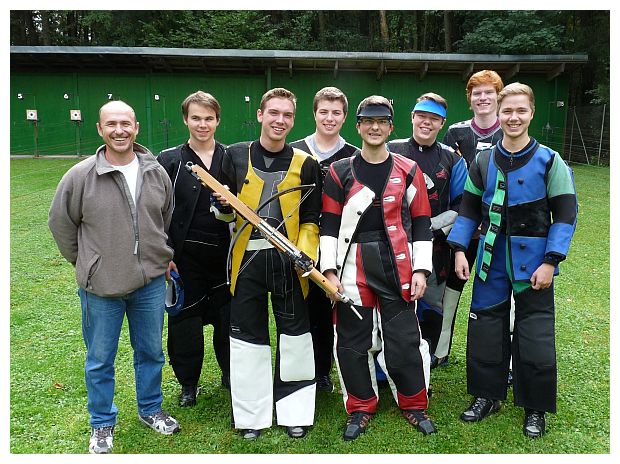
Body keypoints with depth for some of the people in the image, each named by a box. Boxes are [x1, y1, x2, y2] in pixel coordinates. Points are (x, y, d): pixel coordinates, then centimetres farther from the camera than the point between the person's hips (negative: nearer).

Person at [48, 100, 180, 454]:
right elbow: (61, 223, 2)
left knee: (151, 352, 17)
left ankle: (151, 410, 39)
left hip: (151, 282, 3)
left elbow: (168, 219, 14)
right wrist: (87, 264, 5)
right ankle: (102, 424, 34)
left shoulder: (156, 173, 0)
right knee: (100, 360, 13)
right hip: (101, 286, -2)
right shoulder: (80, 176, -10)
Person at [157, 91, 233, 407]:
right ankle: (188, 383, 29)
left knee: (227, 316, 10)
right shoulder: (169, 161, 0)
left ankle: (230, 373, 33)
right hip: (185, 256, -1)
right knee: (185, 320, 9)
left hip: (225, 254, 1)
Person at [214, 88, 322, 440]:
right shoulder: (236, 156, 5)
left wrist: (305, 256, -11)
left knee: (294, 334, 7)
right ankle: (251, 415, 25)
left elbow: (311, 219, 4)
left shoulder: (306, 164, 2)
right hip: (247, 257, 1)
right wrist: (224, 205, -10)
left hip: (289, 260, -1)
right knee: (247, 336, 8)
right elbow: (226, 213, 13)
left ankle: (295, 411, 25)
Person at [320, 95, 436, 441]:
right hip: (353, 269, 1)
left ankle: (414, 405, 27)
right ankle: (361, 408, 27)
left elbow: (421, 225, 6)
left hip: (397, 268, 0)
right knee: (352, 340, 6)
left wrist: (421, 270, 0)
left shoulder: (409, 171, 5)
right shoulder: (340, 172, 5)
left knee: (404, 339, 3)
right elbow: (329, 224, 4)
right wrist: (330, 270, -3)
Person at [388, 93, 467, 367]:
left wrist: (430, 226, -10)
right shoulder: (391, 152, 4)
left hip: (434, 249, 2)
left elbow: (461, 207, 4)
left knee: (431, 311, 9)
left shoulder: (452, 160, 7)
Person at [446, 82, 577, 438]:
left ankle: (536, 409, 23)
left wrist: (550, 262, -12)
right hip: (492, 260, 3)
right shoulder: (483, 162, 5)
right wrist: (460, 249, -1)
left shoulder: (549, 161, -4)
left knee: (535, 336, 3)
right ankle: (487, 396, 28)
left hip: (533, 262, -3)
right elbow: (470, 209, 9)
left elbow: (566, 215, -5)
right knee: (485, 330, 8)